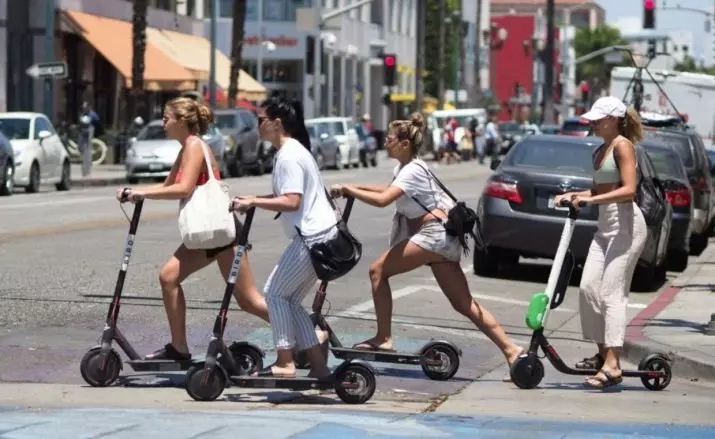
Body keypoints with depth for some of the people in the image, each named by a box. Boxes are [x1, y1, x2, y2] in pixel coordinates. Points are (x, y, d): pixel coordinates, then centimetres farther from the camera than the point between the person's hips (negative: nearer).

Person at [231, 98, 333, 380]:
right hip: (321, 234, 10)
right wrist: (254, 200, 10)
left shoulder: (289, 156, -15)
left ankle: (285, 362, -2)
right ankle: (318, 364, 11)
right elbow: (287, 196, 20)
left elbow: (291, 202, -24)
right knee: (289, 299, 12)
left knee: (276, 293, -3)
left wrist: (253, 203, -21)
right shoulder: (293, 150, 17)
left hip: (313, 237, -10)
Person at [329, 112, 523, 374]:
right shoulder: (404, 167, 17)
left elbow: (382, 200, -26)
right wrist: (355, 188, 26)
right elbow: (390, 190, 38)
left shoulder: (411, 171, -12)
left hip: (433, 234, -10)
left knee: (378, 271, -5)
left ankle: (383, 339, -5)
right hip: (442, 238, 10)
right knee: (464, 304, 6)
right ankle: (511, 350, 0)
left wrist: (348, 190, -15)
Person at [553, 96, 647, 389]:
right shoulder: (599, 151, 17)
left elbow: (628, 189, -19)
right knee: (588, 288, 3)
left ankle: (612, 365, -19)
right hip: (605, 227, 9)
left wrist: (591, 200, -26)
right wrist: (572, 195, 8)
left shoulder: (622, 145, -9)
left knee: (611, 293, -14)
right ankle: (603, 352, 15)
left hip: (626, 224, -9)